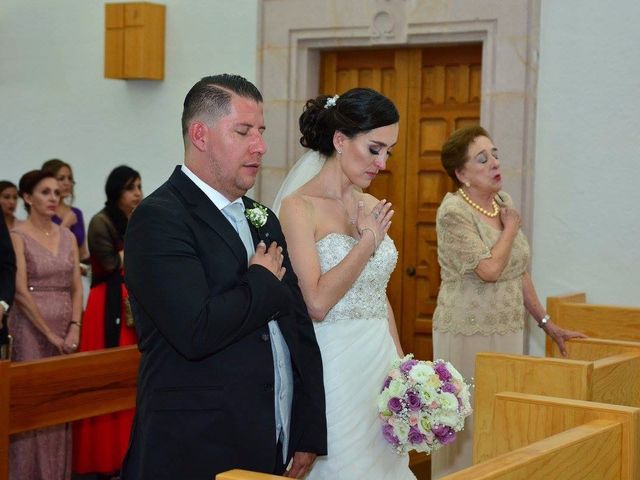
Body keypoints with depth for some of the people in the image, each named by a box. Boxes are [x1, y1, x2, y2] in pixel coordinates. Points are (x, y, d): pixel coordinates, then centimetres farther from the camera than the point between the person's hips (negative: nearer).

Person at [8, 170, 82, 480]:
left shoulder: (67, 236, 11)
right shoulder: (17, 237, -6)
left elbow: (76, 287, 8)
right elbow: (21, 291, -12)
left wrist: (74, 328, -6)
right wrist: (49, 334, -13)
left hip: (66, 329, 5)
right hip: (31, 327, -5)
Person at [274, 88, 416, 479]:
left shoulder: (373, 208, 10)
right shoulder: (299, 207, -10)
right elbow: (317, 302, -19)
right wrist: (369, 240, -13)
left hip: (383, 363, 7)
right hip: (334, 367, -7)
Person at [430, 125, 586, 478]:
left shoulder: (502, 201, 8)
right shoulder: (453, 211, -14)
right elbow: (489, 269, -23)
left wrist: (545, 322, 15)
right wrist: (511, 227, -9)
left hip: (508, 330, 7)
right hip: (468, 333, -7)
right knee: (469, 419, 0)